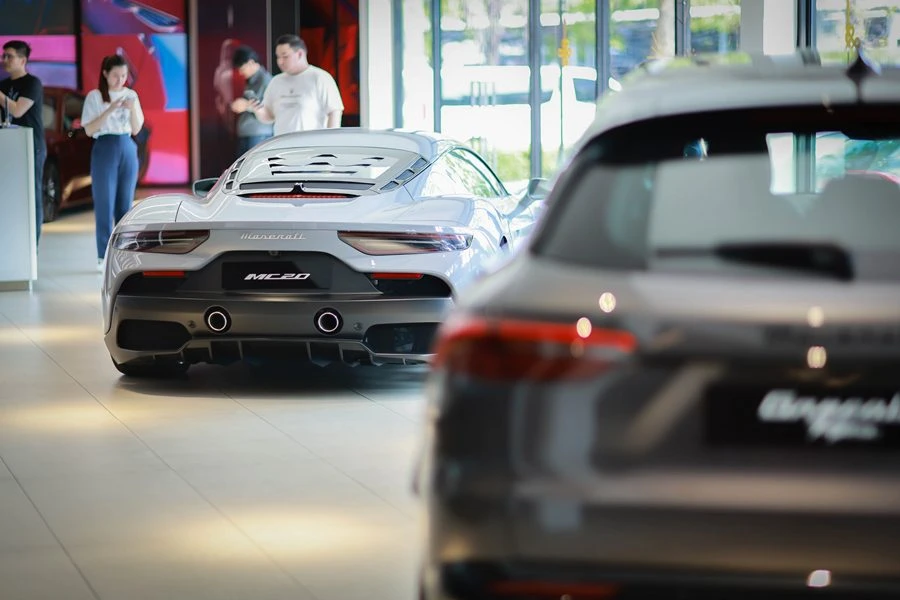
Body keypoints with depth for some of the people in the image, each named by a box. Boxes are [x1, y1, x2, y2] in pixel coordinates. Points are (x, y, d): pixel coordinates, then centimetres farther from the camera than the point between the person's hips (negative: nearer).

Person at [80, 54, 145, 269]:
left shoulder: (131, 95, 7)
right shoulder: (94, 96, -3)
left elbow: (136, 129, 6)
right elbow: (89, 130, -7)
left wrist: (132, 109, -12)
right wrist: (109, 111, -18)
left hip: (128, 150, 4)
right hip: (105, 149, -4)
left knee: (125, 204, 6)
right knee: (105, 203, -5)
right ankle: (104, 257, -3)